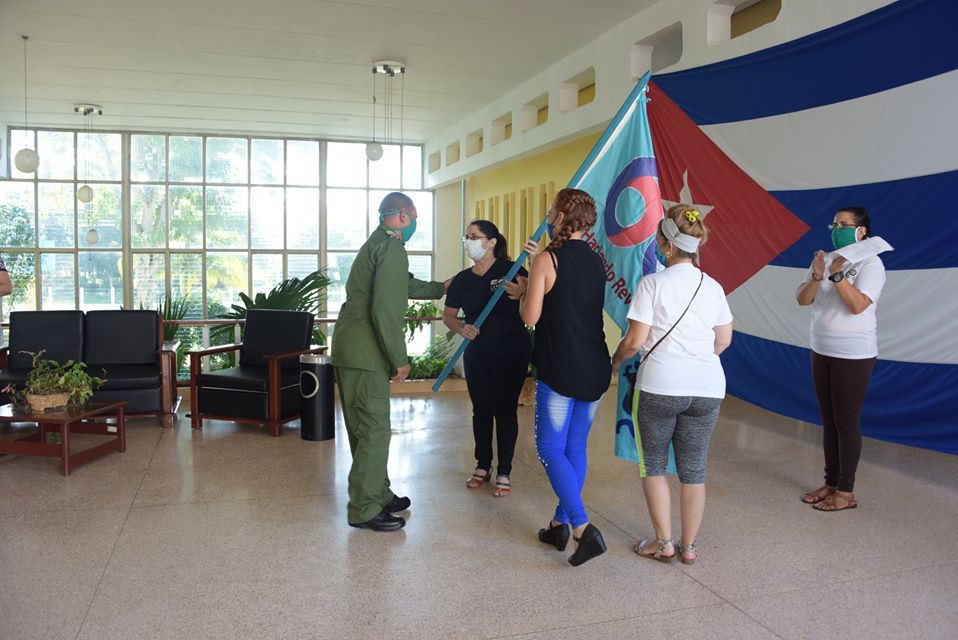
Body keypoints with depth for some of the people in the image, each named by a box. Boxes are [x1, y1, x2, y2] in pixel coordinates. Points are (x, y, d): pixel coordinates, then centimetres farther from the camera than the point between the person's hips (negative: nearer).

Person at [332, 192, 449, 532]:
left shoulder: (376, 243, 19)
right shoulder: (391, 247, -13)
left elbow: (406, 285, 35)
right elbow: (386, 310, -21)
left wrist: (440, 288, 49)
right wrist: (400, 360, -14)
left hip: (349, 350, 10)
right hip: (365, 354, -10)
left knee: (365, 430, 17)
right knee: (375, 431, -3)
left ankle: (379, 495, 29)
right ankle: (364, 509, 7)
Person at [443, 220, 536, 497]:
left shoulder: (510, 270, -10)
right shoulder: (462, 279, 4)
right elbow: (448, 315, 9)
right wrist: (461, 328, -13)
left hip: (511, 352, -4)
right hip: (476, 353, 5)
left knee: (505, 410, 3)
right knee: (481, 410, 13)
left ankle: (504, 473, 15)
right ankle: (483, 467, 29)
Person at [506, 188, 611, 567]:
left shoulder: (546, 260, -10)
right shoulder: (596, 262, 9)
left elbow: (530, 316, -12)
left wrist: (523, 292, 7)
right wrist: (530, 288, 25)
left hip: (560, 371, -7)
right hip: (595, 370, 7)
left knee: (551, 449, 1)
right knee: (575, 447, 14)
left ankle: (583, 528, -9)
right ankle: (561, 524, 24)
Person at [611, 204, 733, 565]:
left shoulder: (653, 284, -9)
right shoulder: (712, 287, 6)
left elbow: (635, 340, -11)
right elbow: (724, 340, 13)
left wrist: (616, 360, 8)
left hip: (660, 386, -4)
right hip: (707, 388, 5)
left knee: (654, 465, 13)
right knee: (694, 470, 14)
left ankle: (664, 543, 17)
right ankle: (689, 546, 23)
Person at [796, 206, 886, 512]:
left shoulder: (871, 263, -11)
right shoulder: (825, 259, 5)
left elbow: (858, 305, -22)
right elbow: (802, 300, -1)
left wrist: (837, 275, -27)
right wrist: (817, 276, -16)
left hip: (853, 355, -6)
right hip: (822, 351, 6)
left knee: (846, 421, -1)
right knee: (828, 419, 11)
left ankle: (846, 491, 9)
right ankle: (831, 482, 21)